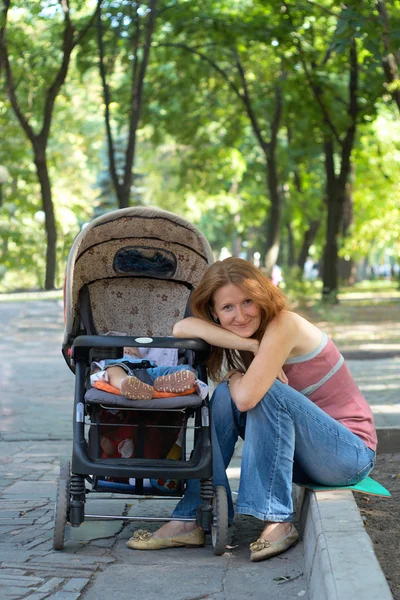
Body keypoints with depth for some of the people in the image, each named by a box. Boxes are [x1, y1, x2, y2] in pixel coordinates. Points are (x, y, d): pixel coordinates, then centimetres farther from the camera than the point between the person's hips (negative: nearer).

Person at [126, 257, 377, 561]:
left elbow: (247, 396, -30)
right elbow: (182, 328, -14)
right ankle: (193, 519, -11)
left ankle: (278, 522, -24)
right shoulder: (249, 332, 2)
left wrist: (235, 377, -7)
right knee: (226, 396, -11)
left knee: (265, 391, -28)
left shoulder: (283, 325, -20)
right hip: (304, 455, 7)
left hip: (350, 453, -7)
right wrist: (248, 344, -23)